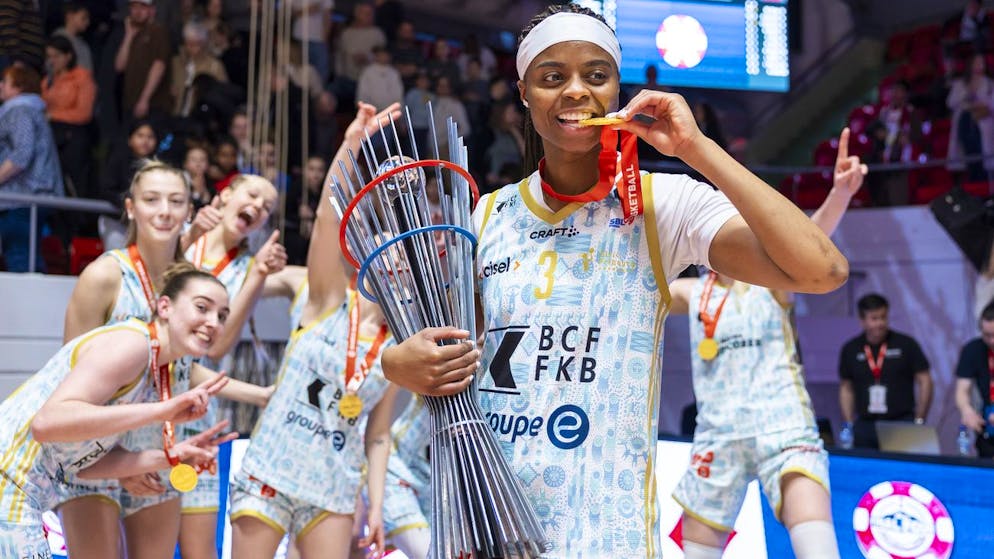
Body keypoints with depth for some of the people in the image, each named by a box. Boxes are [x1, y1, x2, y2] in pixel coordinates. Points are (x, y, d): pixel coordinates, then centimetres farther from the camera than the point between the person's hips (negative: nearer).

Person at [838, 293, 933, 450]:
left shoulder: (906, 344, 0)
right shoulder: (850, 350, 7)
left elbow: (924, 382, 3)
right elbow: (846, 388, 13)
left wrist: (919, 421, -1)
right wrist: (849, 425, 6)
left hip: (901, 424, -2)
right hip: (864, 426, 2)